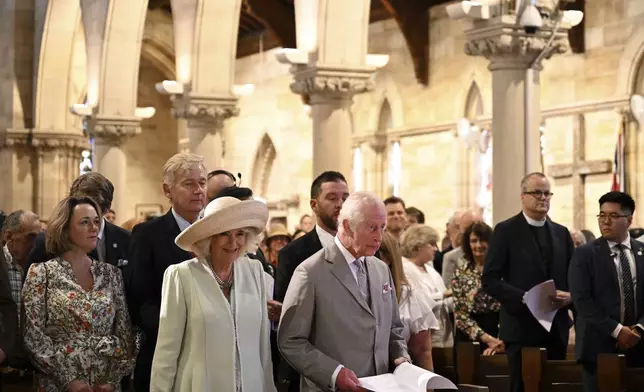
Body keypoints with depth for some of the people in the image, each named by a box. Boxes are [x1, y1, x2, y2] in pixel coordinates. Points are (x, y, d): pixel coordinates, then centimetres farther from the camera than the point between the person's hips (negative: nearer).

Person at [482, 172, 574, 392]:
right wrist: (524, 297, -19)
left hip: (556, 327, 5)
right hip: (521, 327, -5)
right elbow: (490, 280, -8)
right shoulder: (506, 230, -3)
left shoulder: (561, 233, 13)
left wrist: (570, 295, -6)